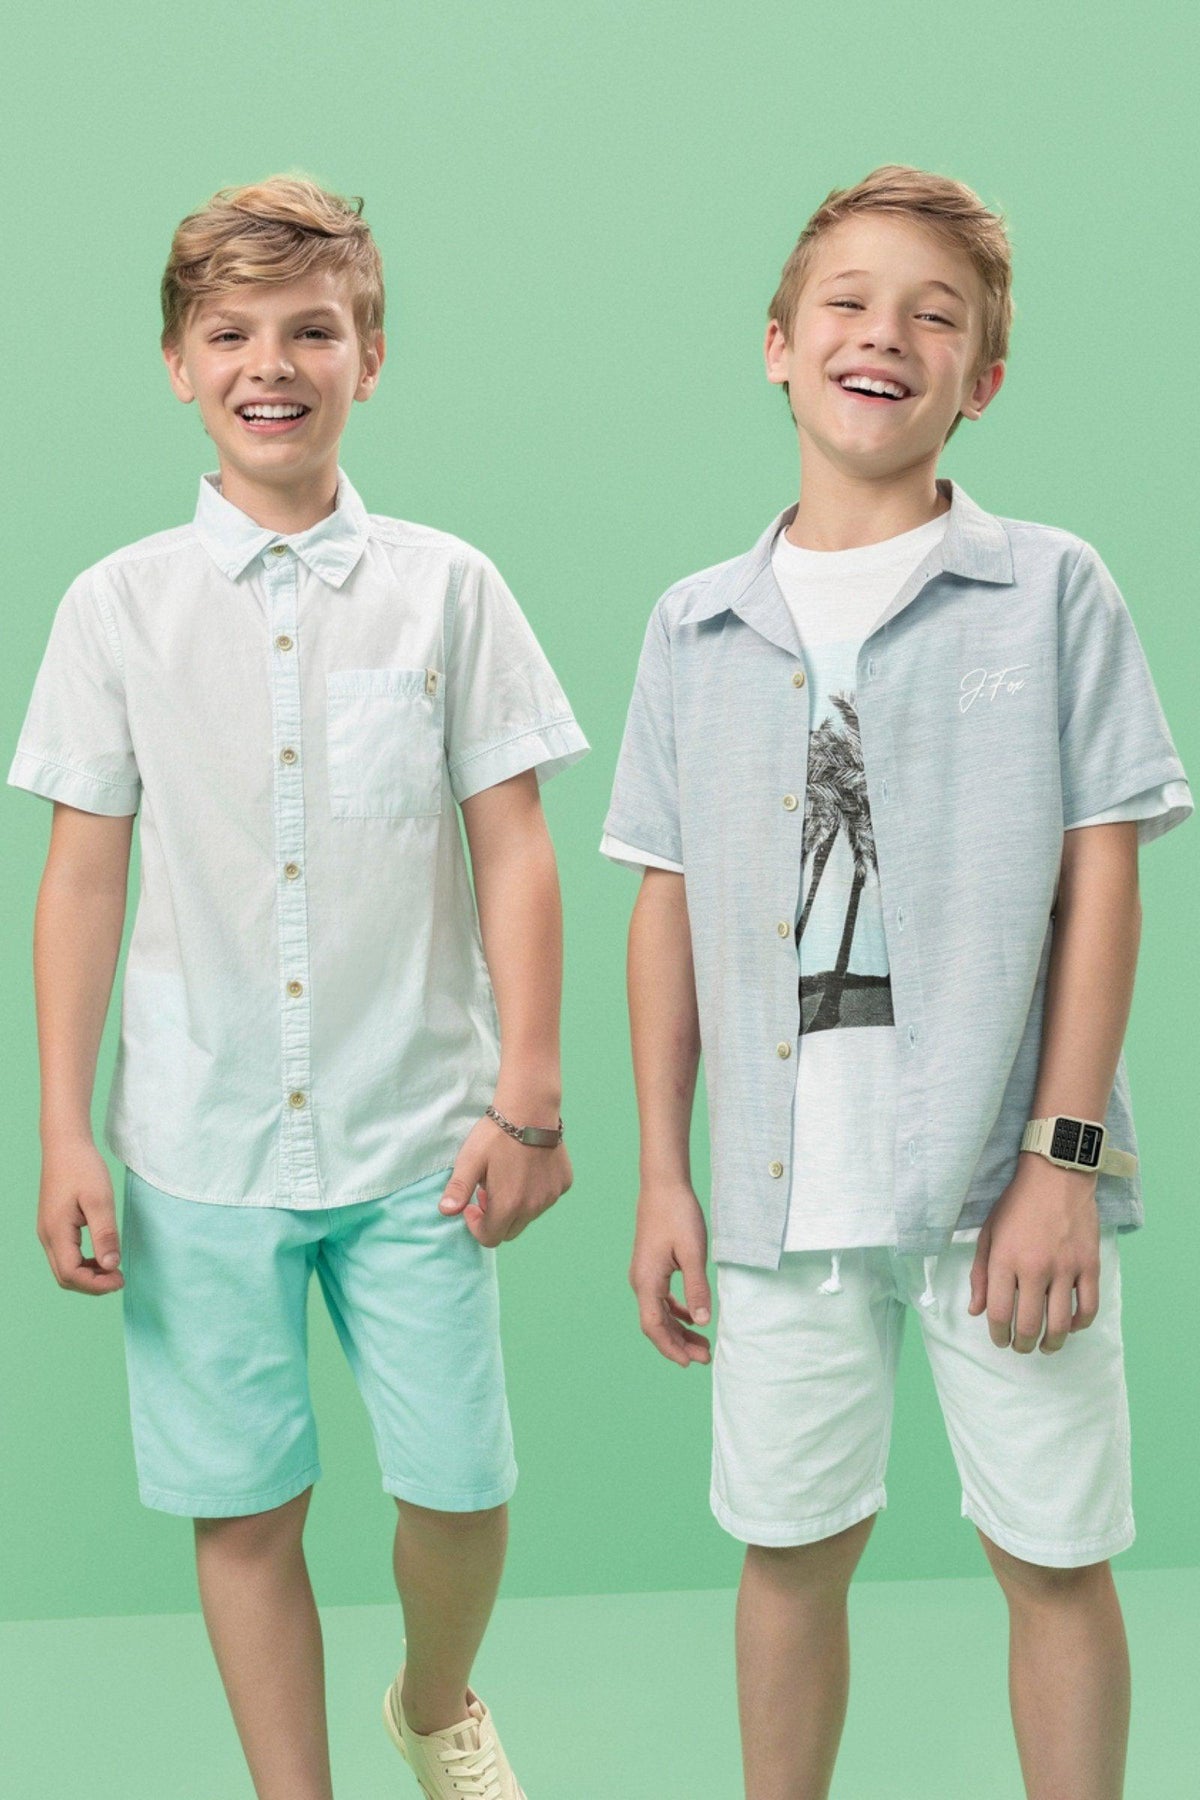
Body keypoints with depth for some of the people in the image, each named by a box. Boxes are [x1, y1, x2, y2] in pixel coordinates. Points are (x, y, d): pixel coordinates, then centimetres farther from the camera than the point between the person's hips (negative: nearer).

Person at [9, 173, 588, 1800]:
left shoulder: (445, 586, 1)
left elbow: (514, 849, 2)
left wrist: (528, 1098, -3)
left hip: (415, 1137, 0)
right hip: (200, 1145, 1)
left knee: (462, 1489, 5)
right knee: (244, 1507, 8)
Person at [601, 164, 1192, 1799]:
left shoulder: (1052, 589, -1)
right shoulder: (696, 628, 7)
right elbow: (670, 909, 9)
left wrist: (1063, 1156, -8)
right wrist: (662, 1175, 6)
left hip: (1004, 1175, -2)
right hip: (782, 1183, 2)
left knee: (1057, 1555, 8)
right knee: (791, 1548, 13)